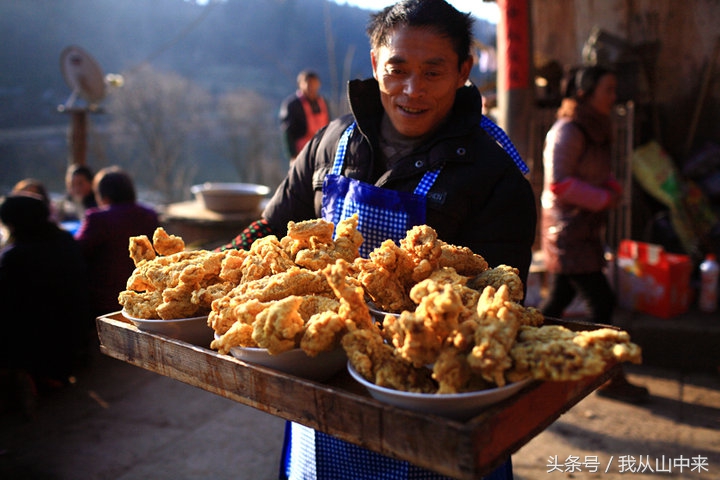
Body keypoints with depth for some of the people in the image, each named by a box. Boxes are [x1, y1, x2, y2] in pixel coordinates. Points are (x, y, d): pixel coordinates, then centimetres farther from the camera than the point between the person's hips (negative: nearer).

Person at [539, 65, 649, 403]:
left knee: (559, 299, 13)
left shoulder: (595, 129, 15)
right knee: (602, 302, -6)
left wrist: (613, 188, 2)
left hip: (585, 227, 9)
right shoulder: (567, 130, -14)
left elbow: (602, 175, 23)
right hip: (567, 230, -9)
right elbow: (558, 183, -22)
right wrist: (603, 198, -15)